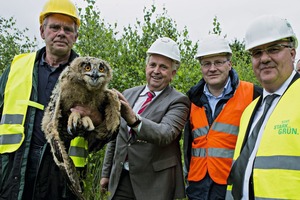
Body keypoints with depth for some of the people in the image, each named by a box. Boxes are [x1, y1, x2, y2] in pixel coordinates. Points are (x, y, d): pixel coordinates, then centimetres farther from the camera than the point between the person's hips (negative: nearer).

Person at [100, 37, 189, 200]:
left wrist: (133, 119, -41)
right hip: (121, 179, 4)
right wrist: (106, 172, 16)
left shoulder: (178, 101, -9)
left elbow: (165, 134, -26)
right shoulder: (128, 94, 7)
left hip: (155, 184, -4)